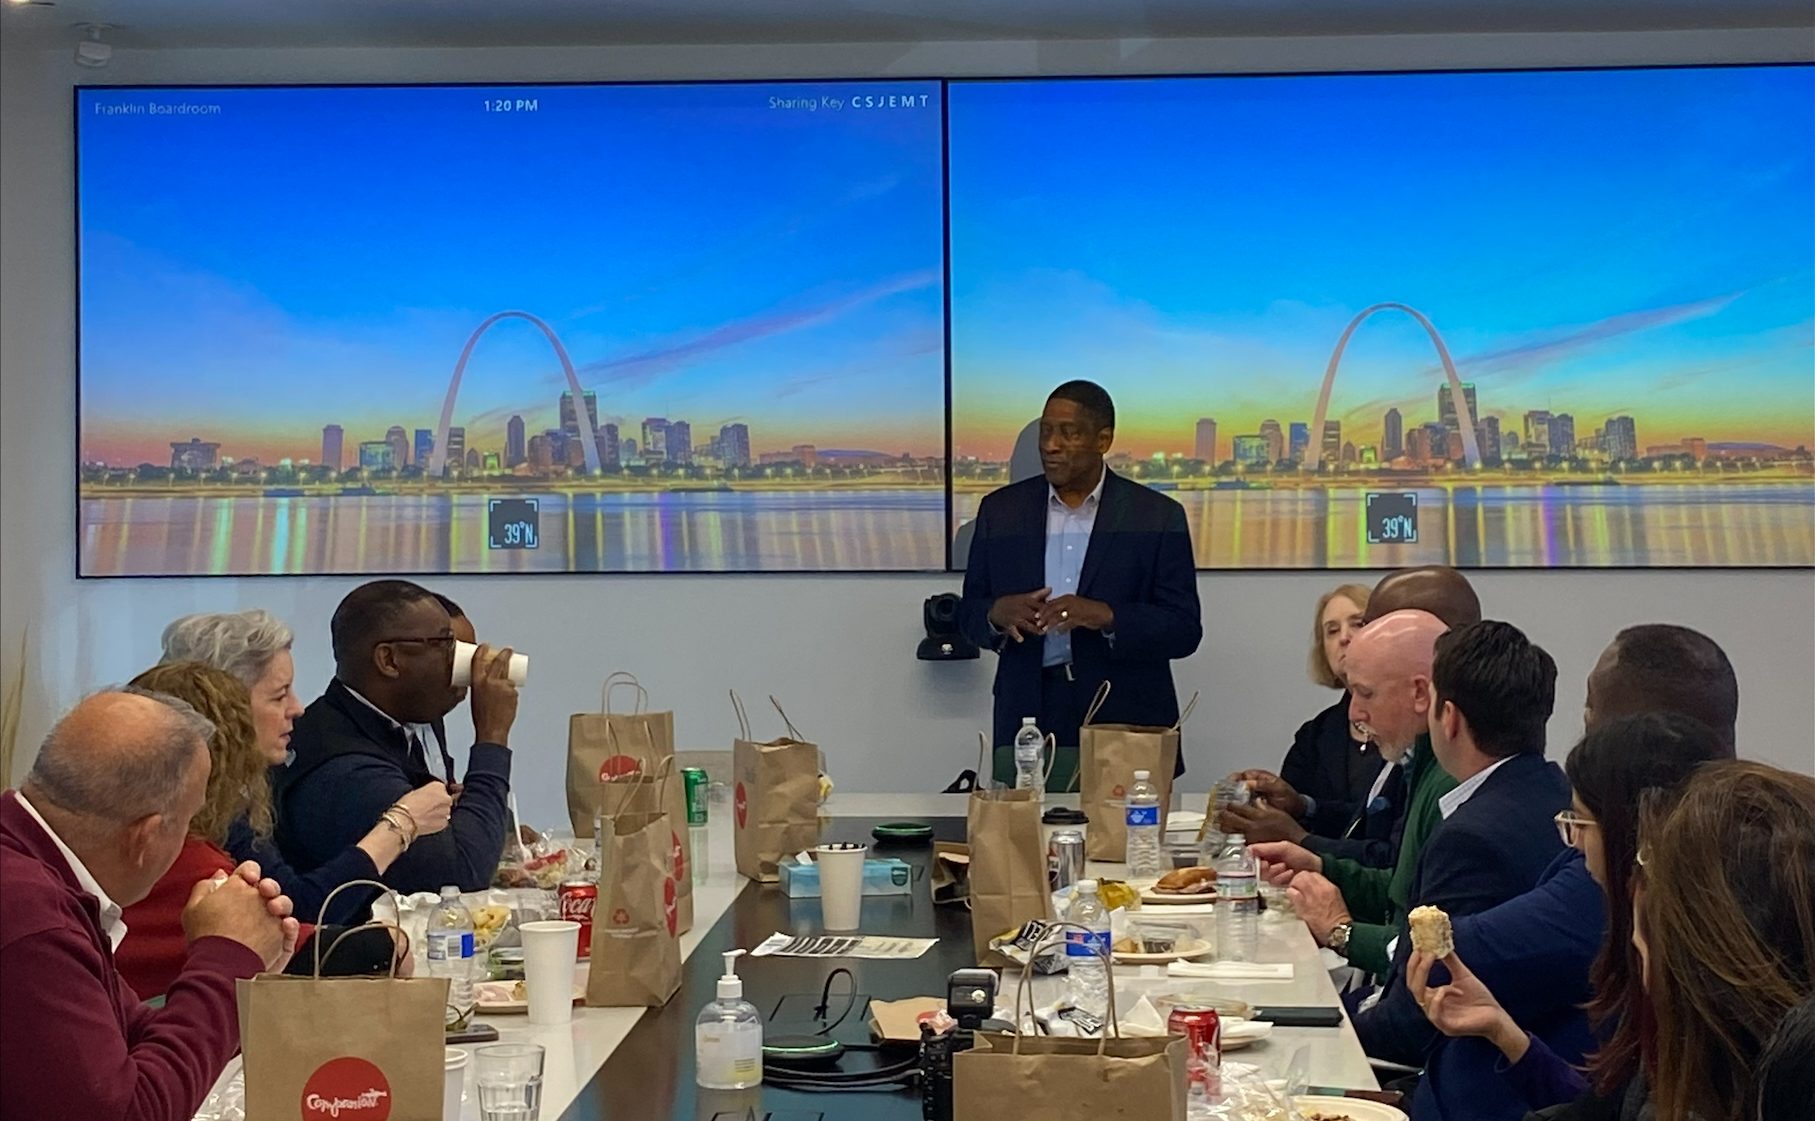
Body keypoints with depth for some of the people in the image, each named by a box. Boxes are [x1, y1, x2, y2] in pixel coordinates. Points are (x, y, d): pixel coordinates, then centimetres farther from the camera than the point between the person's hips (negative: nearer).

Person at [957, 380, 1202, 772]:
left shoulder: (1158, 516, -1)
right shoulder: (1001, 510, 7)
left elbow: (1184, 630, -5)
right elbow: (969, 613, 9)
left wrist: (1106, 617, -21)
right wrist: (998, 613, -14)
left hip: (1126, 721, -2)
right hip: (1029, 716, 2)